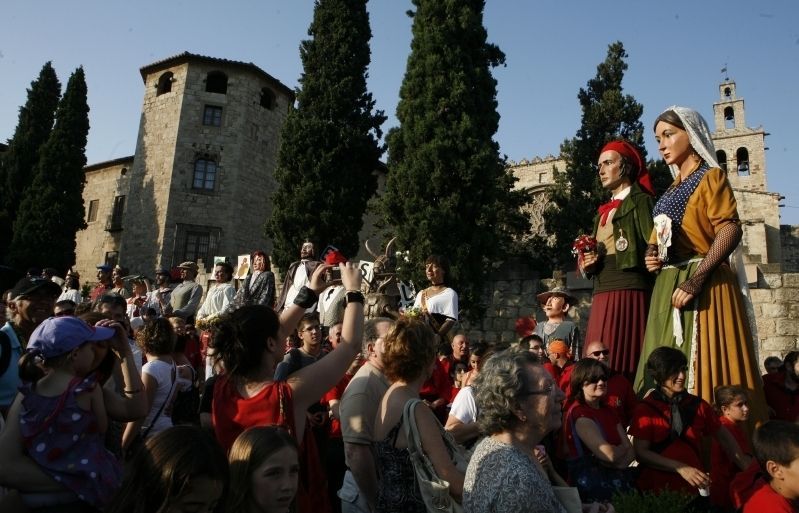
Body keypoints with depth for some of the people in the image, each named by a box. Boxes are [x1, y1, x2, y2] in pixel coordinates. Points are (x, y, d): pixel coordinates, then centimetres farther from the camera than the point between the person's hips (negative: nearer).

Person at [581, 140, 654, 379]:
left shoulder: (640, 200, 3)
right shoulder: (604, 210, 25)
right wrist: (588, 265, 7)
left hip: (629, 291, -7)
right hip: (602, 295, 7)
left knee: (625, 365, -11)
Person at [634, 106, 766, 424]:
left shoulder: (711, 177, 1)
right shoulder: (673, 189, 21)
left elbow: (730, 230, -13)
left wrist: (696, 279, -23)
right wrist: (653, 255, 3)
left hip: (704, 286, -7)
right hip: (668, 287, 7)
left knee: (706, 366, -10)